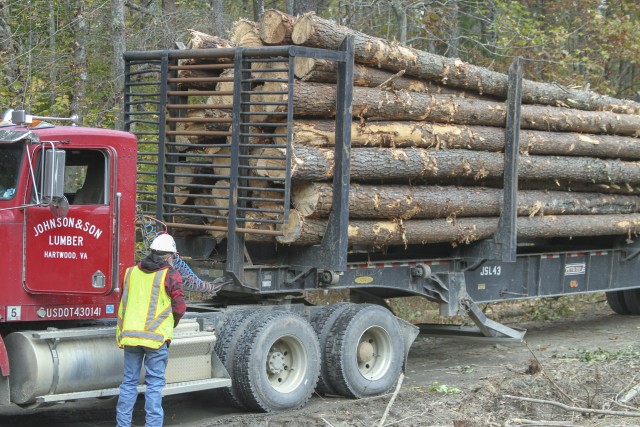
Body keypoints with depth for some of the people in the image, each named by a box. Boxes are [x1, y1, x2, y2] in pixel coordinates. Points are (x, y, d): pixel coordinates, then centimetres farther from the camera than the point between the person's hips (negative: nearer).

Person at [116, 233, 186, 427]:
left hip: (130, 334, 4)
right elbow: (179, 308, -5)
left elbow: (123, 305, 17)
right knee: (155, 383, 2)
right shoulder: (171, 275, -3)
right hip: (157, 335, -4)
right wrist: (171, 324, 13)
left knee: (129, 381, 12)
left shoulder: (131, 272, 12)